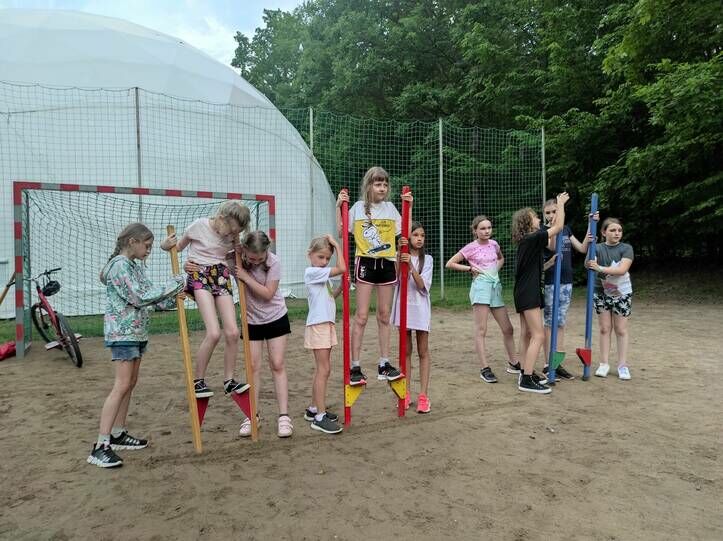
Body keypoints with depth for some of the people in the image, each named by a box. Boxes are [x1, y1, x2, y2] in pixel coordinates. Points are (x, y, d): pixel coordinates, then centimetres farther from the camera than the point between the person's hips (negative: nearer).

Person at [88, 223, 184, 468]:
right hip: (122, 332, -10)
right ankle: (100, 447, -8)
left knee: (130, 383, 13)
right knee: (122, 386, -12)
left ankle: (117, 434, 23)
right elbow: (139, 298, -21)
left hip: (137, 332, 10)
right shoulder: (119, 266, -15)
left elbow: (149, 294, 13)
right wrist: (172, 285, -17)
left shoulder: (137, 265, 13)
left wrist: (173, 297, -2)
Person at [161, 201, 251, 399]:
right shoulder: (199, 225, -9)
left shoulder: (232, 234, 2)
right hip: (200, 276, -5)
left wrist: (237, 252, -3)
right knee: (214, 333, -19)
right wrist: (167, 246, -16)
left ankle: (229, 380, 12)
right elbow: (179, 246, 4)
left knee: (232, 332, -5)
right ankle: (198, 381, 0)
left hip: (222, 277, 5)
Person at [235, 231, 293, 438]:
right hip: (251, 320, 2)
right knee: (254, 367, 3)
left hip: (275, 317, -2)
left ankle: (284, 416, 3)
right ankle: (252, 415, 16)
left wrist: (246, 277, -27)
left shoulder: (274, 262, -21)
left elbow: (268, 293, -23)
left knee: (277, 365, -2)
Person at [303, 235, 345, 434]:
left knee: (321, 369, 14)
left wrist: (342, 285, 5)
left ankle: (314, 409, 24)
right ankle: (320, 416, -6)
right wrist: (337, 245, -10)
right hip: (317, 325, -10)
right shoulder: (311, 272, -13)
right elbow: (342, 268, -19)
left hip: (327, 324, 10)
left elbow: (330, 296, 18)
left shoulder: (321, 275, 15)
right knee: (324, 369, -10)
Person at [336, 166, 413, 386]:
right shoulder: (358, 207, 1)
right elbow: (342, 232, -3)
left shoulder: (390, 207, 9)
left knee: (384, 316, 10)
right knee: (361, 316, -3)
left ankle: (384, 364, 19)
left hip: (387, 264, 3)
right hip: (365, 264, -3)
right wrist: (339, 207, -10)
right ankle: (355, 367, 4)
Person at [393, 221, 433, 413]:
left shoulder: (427, 259, 2)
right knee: (406, 351, 8)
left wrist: (411, 265, -24)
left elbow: (423, 286, -11)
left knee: (423, 352, 3)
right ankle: (406, 394, 17)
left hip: (420, 307, 0)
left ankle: (423, 396, 8)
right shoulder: (400, 256, 2)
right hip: (403, 305, 0)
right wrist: (400, 251, -28)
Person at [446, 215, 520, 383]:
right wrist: (470, 268, -7)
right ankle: (484, 369, -4)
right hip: (481, 286, -6)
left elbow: (501, 258, 32)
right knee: (481, 330, -7)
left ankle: (513, 363, 26)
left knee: (507, 328, 10)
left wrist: (496, 269, 13)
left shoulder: (493, 244, 11)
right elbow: (450, 264, -3)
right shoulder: (471, 247, -3)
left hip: (496, 286, 6)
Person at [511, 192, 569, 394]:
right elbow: (558, 226, -11)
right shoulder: (532, 239, -14)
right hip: (528, 294, -10)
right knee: (538, 336, -10)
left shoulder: (527, 240, 13)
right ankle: (526, 380, -10)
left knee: (529, 335, 14)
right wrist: (561, 203, 1)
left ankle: (526, 374, 21)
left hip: (525, 293, 10)